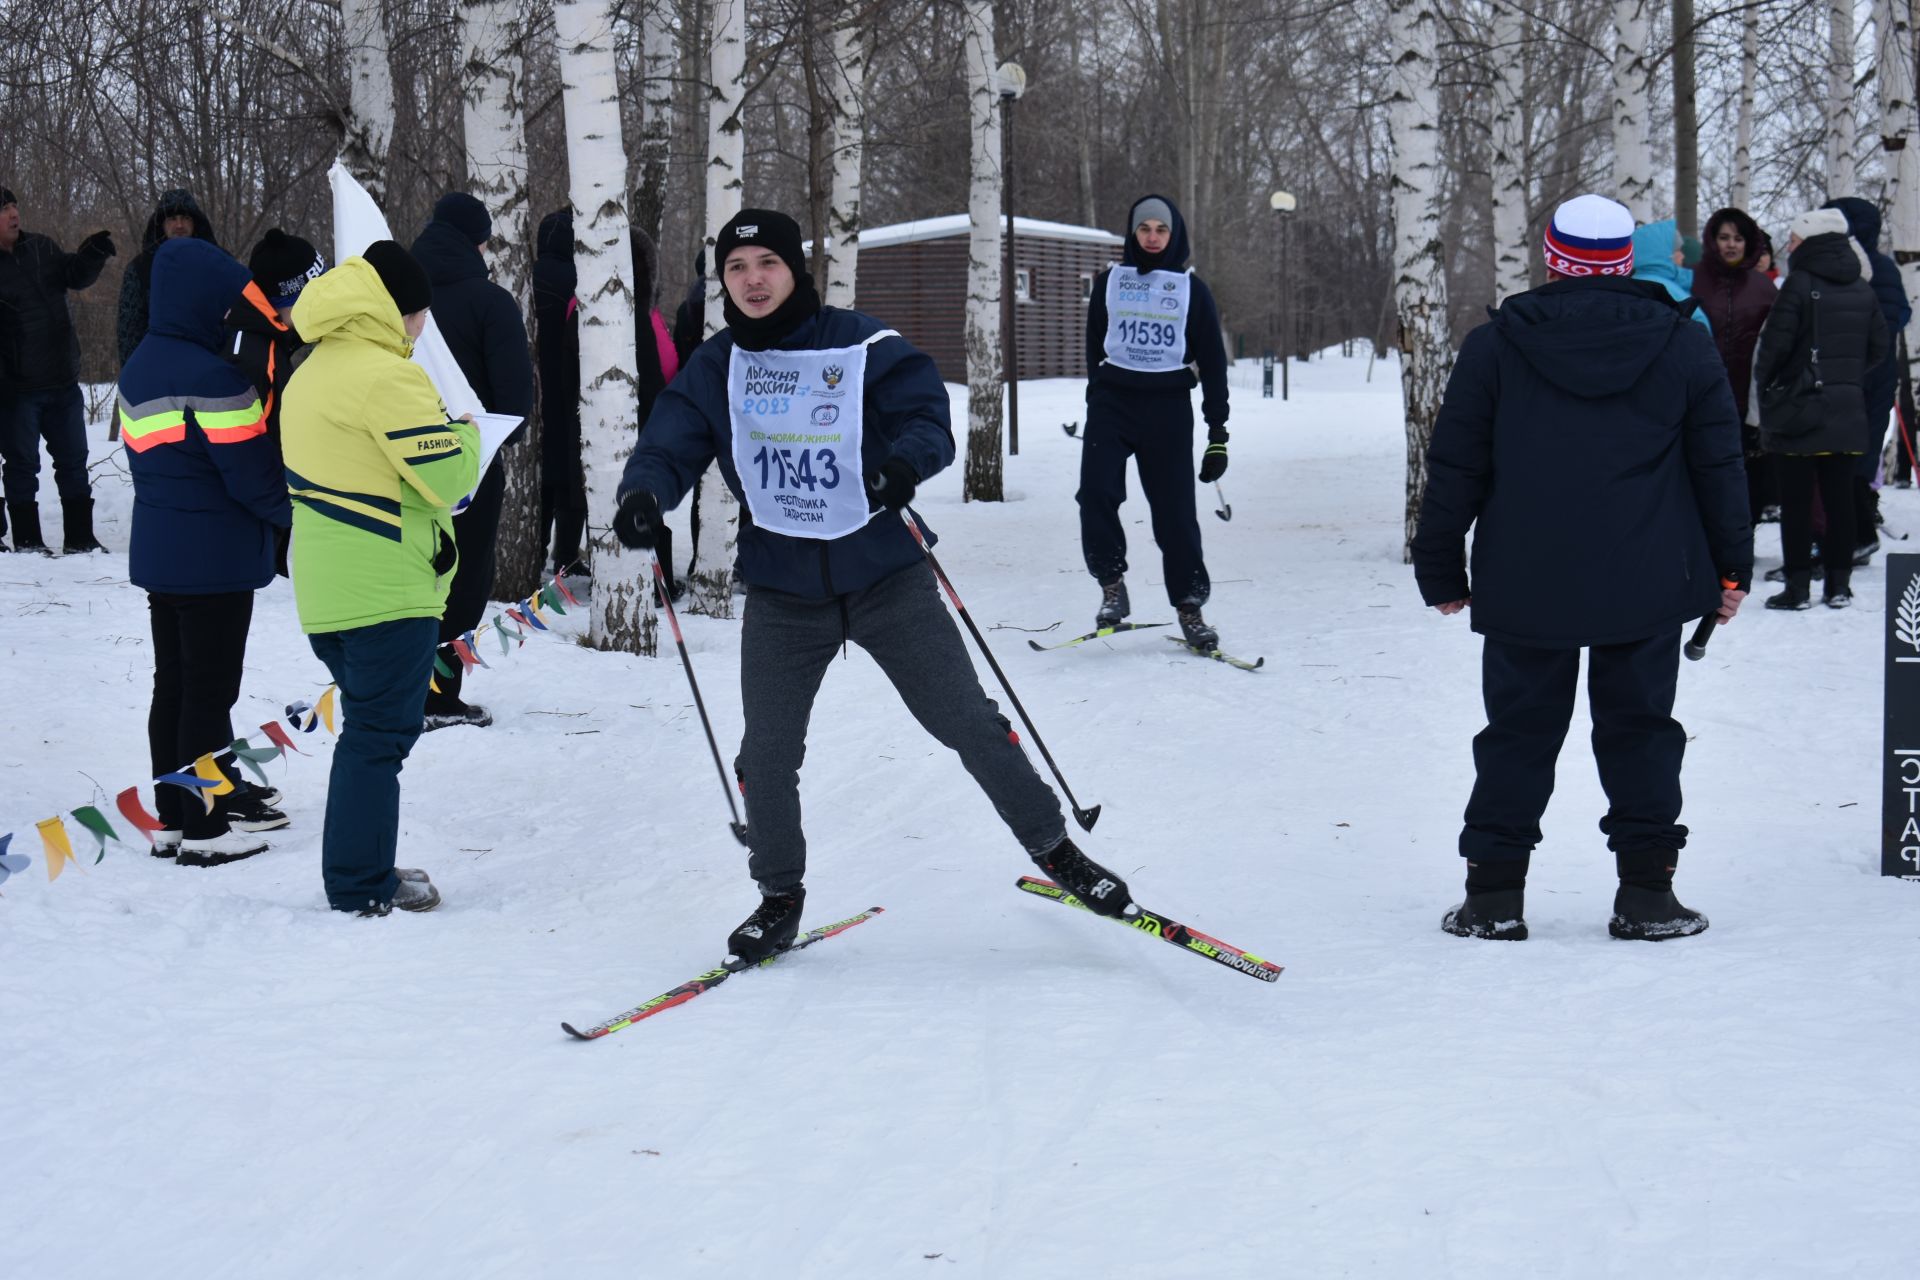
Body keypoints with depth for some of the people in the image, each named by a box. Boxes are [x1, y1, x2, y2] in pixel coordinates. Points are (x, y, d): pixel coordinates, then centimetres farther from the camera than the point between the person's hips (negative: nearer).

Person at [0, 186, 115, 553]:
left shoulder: (40, 247, 6)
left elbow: (75, 276, 15)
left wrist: (94, 254, -6)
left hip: (63, 381, 6)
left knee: (73, 460, 12)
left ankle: (79, 537, 22)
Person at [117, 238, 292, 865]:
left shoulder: (140, 367, 9)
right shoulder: (210, 377, -21)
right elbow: (252, 471, -19)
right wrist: (297, 511, -4)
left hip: (160, 549, 9)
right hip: (215, 557, -9)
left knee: (174, 684, 14)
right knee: (210, 690, -1)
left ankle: (175, 815, 22)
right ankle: (203, 829, 5)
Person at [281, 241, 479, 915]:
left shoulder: (312, 373, 14)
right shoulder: (386, 375, -16)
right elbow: (448, 478, -17)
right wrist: (465, 432, 3)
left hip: (326, 589, 9)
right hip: (387, 588, -9)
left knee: (370, 724, 18)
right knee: (382, 732, -2)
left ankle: (360, 874, 24)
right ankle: (362, 889, 2)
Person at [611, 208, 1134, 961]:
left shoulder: (863, 347, -8)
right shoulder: (713, 369, 1)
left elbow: (927, 414, -11)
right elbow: (670, 445, -4)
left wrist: (905, 460, -34)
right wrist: (644, 495, -27)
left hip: (886, 577, -2)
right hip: (782, 593, 2)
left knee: (968, 723, 2)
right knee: (766, 755, 3)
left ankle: (1052, 847, 21)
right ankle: (780, 897, 26)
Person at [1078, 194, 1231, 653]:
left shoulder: (1192, 288, 6)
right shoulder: (1110, 282, 9)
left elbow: (1212, 361, 7)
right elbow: (1094, 346, 15)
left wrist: (1218, 432, 3)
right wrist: (1096, 401, 9)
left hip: (1169, 406, -1)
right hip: (1113, 400, 1)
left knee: (1174, 509, -2)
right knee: (1096, 492, -18)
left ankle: (1189, 607, 8)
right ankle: (1112, 585, -5)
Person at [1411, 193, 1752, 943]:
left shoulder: (1495, 347, -1)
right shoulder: (1682, 346, 2)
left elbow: (1454, 470, 1)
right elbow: (1719, 466, 7)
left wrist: (1440, 568, 11)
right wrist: (1731, 566, 16)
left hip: (1527, 586, 0)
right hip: (1647, 587, 1)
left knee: (1519, 731, 7)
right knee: (1640, 728, 9)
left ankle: (1494, 893, 8)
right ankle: (1646, 893, 8)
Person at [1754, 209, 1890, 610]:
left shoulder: (1800, 284, -12)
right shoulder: (1863, 289, 8)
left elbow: (1776, 343, -14)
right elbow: (1880, 347, 11)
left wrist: (1764, 381, 3)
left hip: (1798, 410, -6)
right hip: (1847, 413, 6)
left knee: (1797, 501, -2)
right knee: (1840, 497, 9)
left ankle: (1798, 586, -2)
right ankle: (1839, 583, 12)